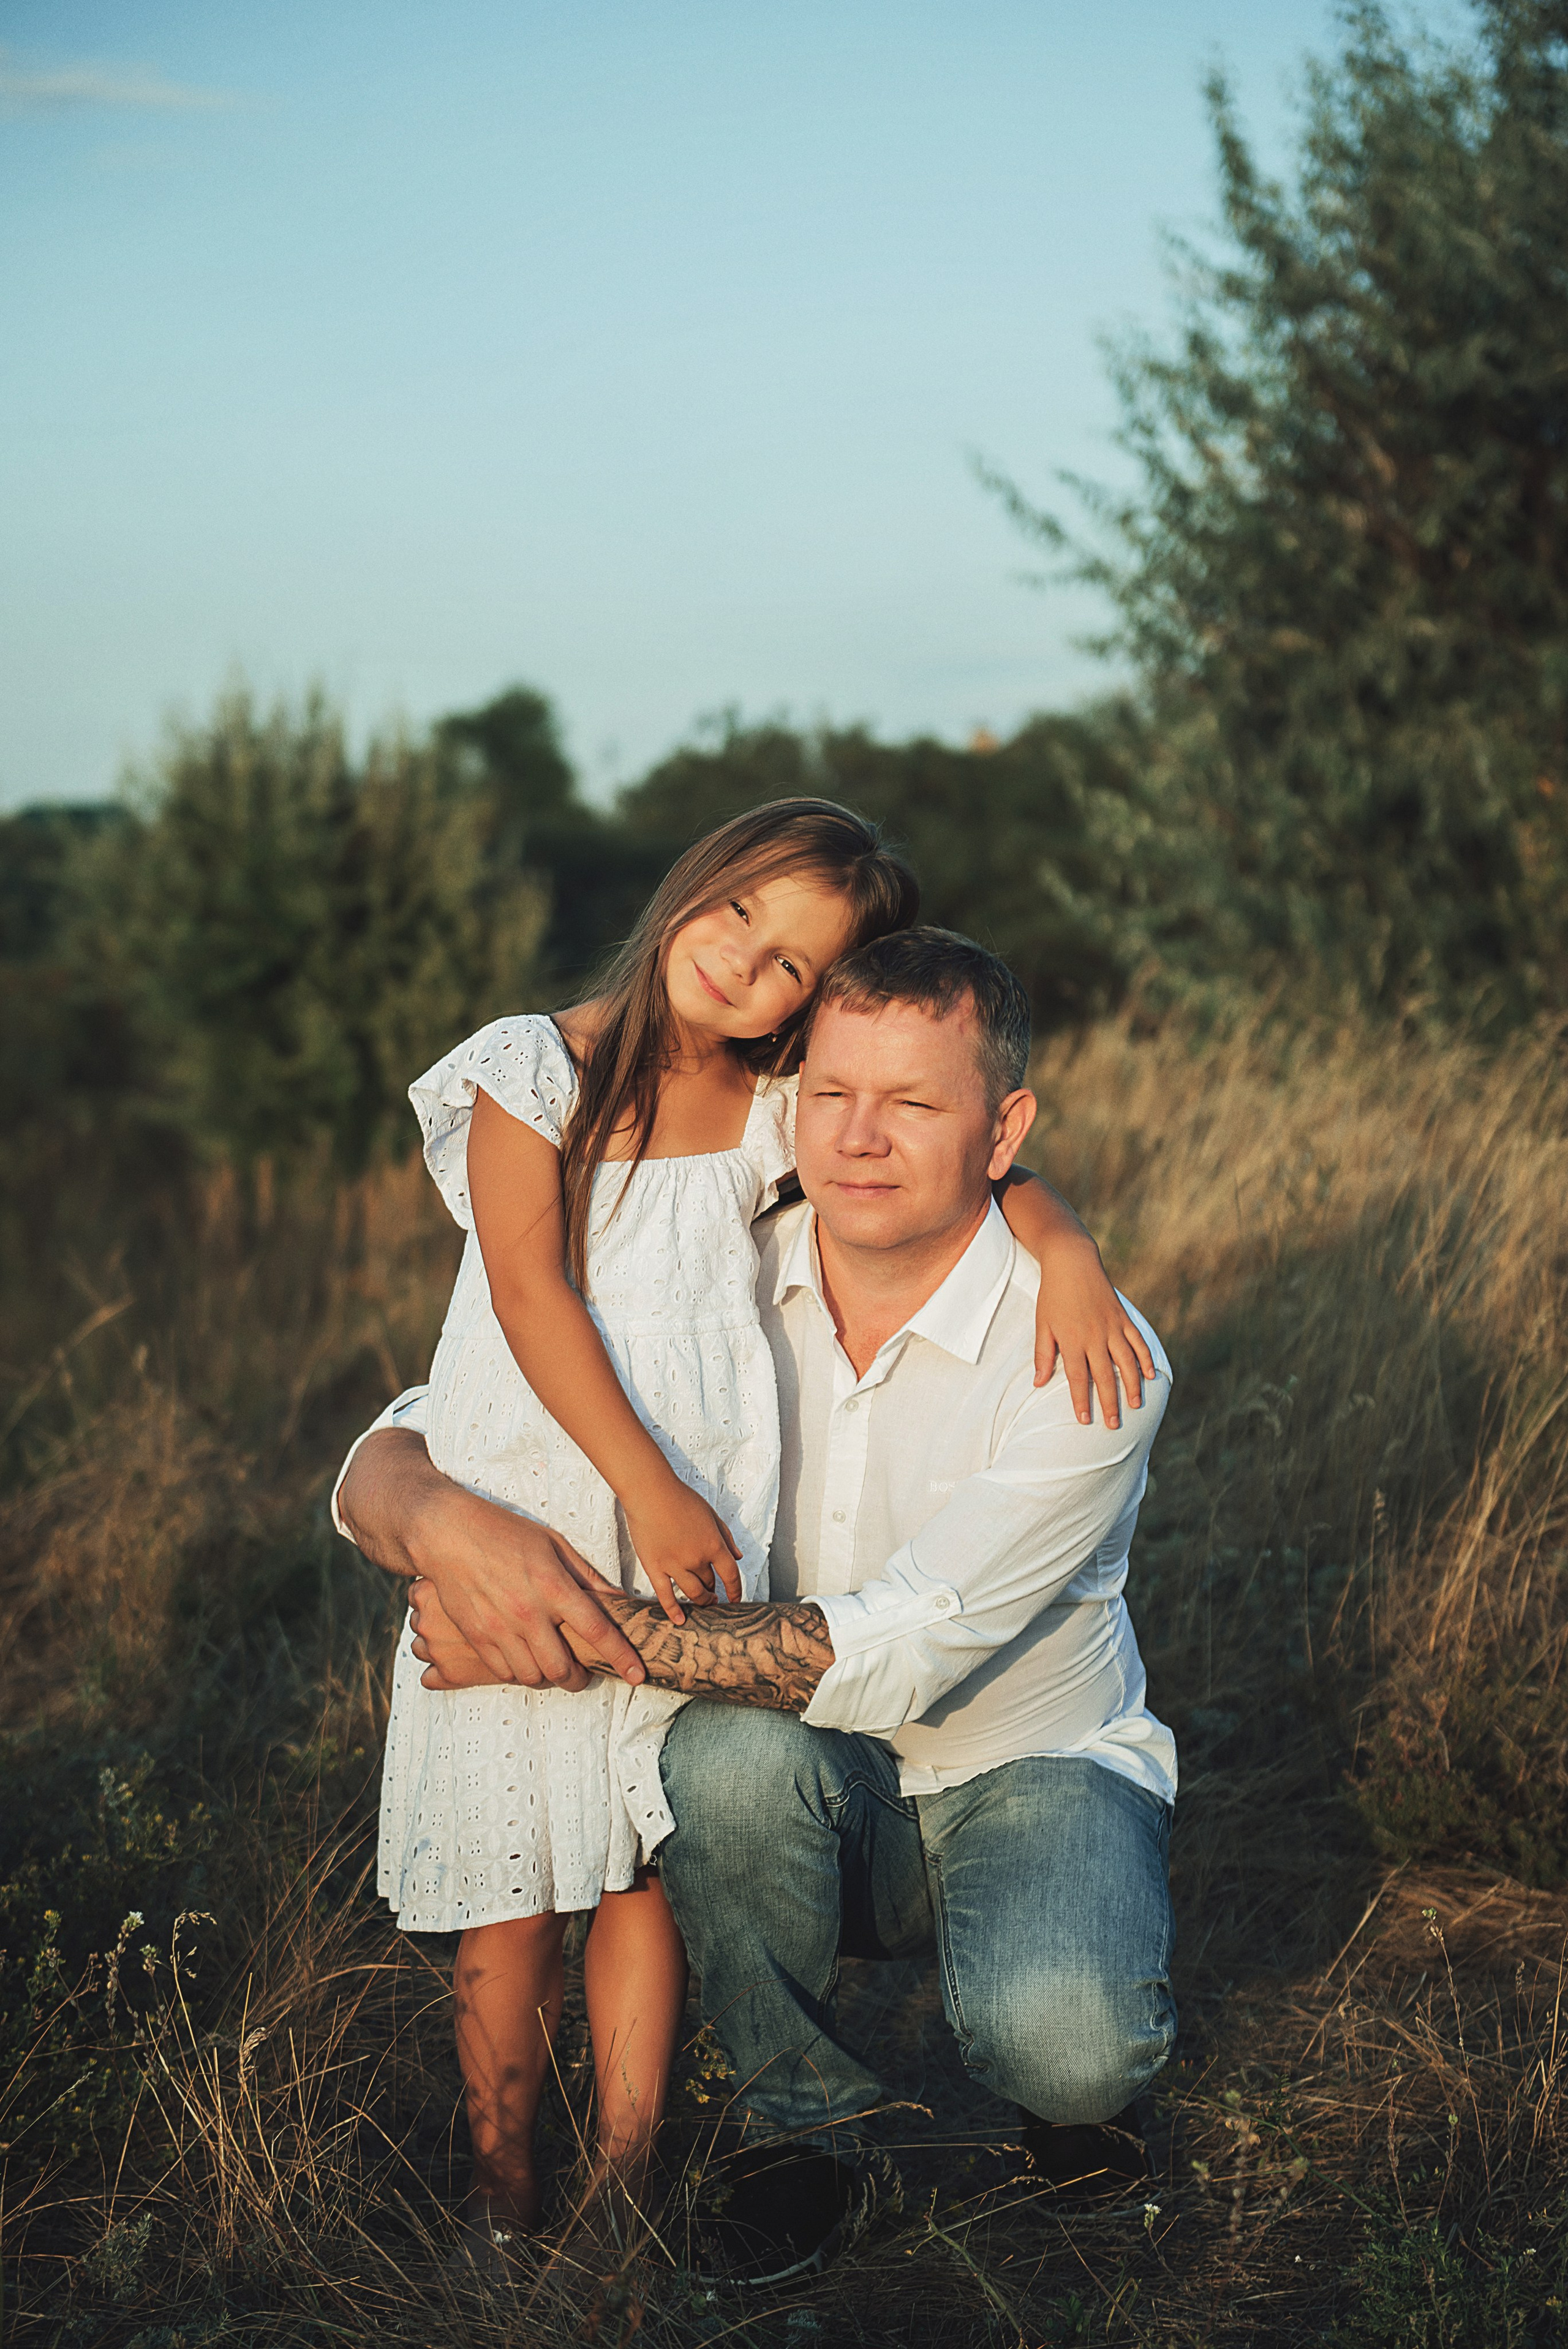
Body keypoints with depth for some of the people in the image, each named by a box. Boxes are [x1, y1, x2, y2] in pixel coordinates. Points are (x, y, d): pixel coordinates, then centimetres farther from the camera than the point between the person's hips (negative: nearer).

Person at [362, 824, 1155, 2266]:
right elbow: (529, 1291, -12)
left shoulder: (782, 1108, 1)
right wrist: (647, 1486, -17)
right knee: (507, 1871, 5)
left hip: (696, 1531, 2)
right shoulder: (532, 1068, -6)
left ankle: (627, 2173, 19)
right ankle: (500, 2170, 22)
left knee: (649, 1859, 7)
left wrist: (1066, 1252, -14)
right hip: (520, 1514, -2)